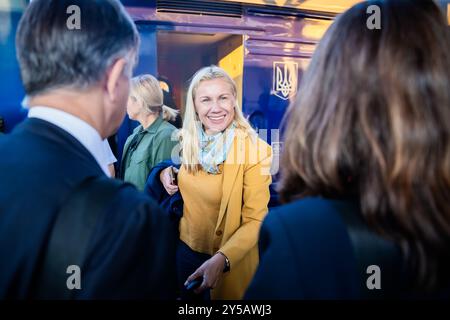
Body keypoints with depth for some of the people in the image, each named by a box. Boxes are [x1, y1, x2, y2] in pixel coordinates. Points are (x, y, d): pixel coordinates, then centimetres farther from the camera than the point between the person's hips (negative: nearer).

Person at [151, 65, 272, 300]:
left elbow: (255, 220, -19)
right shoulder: (185, 139, -6)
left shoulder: (255, 150, -21)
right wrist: (164, 172, -8)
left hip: (230, 259, -4)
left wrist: (222, 259, -32)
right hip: (185, 248, 5)